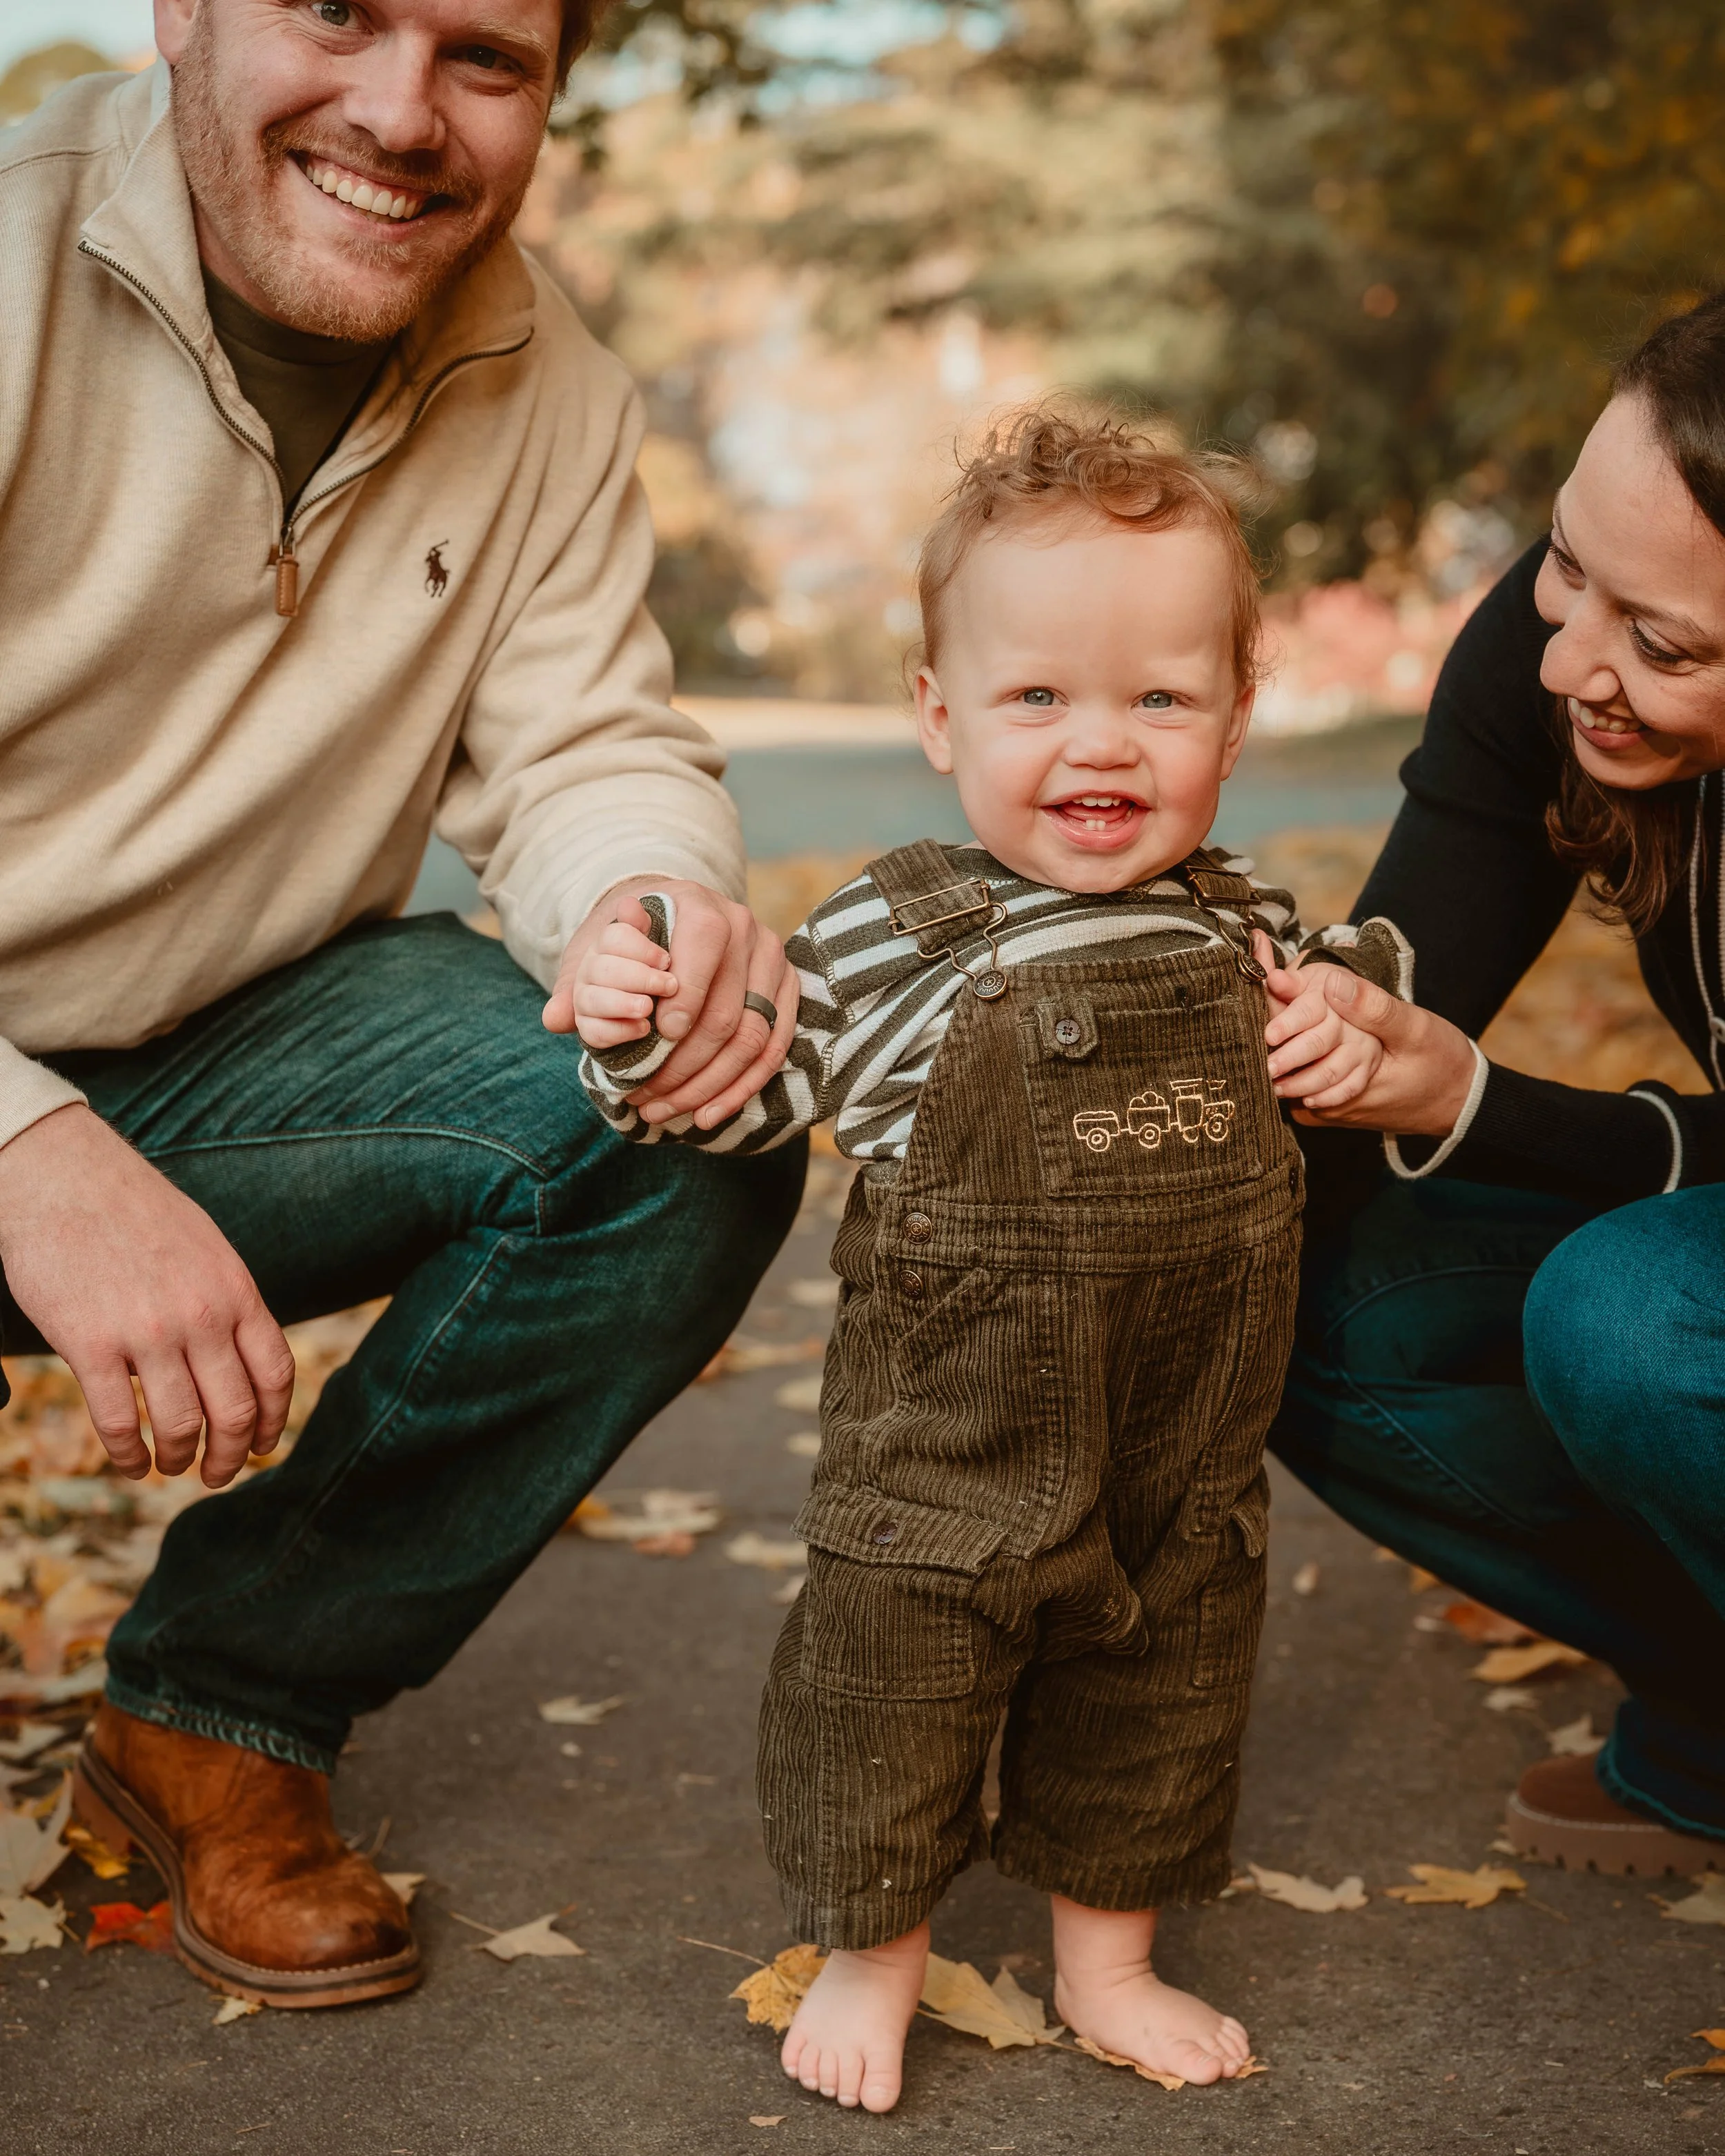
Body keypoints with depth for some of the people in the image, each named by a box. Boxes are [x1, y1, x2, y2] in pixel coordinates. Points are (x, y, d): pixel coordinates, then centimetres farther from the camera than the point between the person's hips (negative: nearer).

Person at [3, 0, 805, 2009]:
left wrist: (661, 900, -27)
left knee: (695, 1124, -16)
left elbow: (586, 750, -2)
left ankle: (221, 1709, 0)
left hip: (224, 1056, 5)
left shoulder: (543, 387, 1)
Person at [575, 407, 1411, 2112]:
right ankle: (871, 1955, 36)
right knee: (888, 1682, 9)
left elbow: (1348, 995, 19)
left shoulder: (1246, 935, -1)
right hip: (949, 1462, -4)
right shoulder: (887, 943, -12)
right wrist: (637, 1025, -22)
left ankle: (1109, 1960, 43)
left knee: (1159, 1706, 19)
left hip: (1189, 1462, 4)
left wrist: (1347, 1040, -4)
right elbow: (745, 1089, -3)